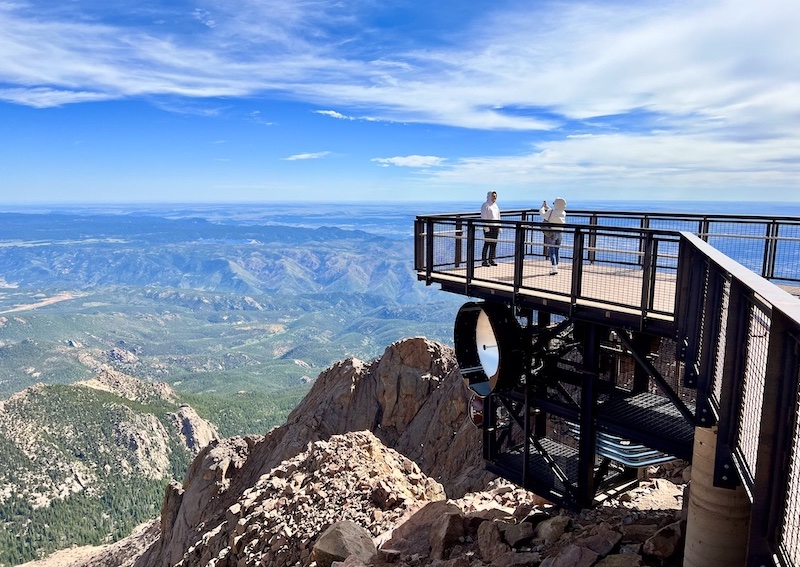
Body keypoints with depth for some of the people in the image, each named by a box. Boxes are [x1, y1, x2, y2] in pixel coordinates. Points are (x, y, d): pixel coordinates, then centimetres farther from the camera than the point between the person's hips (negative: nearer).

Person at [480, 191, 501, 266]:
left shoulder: (495, 206, 18)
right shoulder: (485, 205, -5)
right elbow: (483, 217, -11)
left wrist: (499, 227, 15)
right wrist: (486, 227, -18)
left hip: (495, 227, 7)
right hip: (488, 227, -7)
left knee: (494, 244, 7)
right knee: (487, 244, -7)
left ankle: (491, 260, 14)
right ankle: (484, 261, -4)